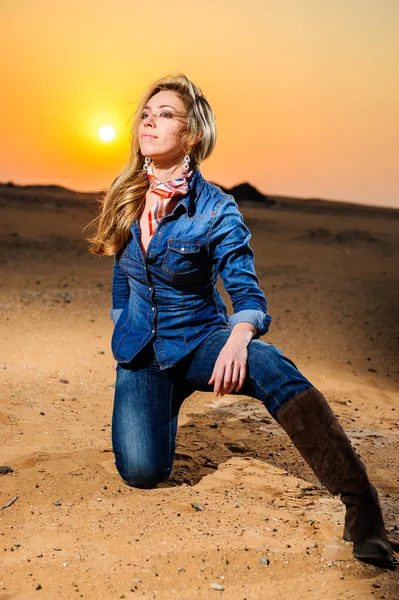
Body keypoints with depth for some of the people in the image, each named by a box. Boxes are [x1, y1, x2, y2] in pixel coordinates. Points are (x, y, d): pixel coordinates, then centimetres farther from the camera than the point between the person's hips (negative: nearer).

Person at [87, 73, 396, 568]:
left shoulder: (216, 210, -12)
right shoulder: (127, 199, 1)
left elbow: (247, 291, -17)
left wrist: (239, 337, -39)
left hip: (198, 341, -3)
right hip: (140, 351, 4)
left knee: (271, 368, -39)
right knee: (141, 471, -18)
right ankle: (166, 405, 18)